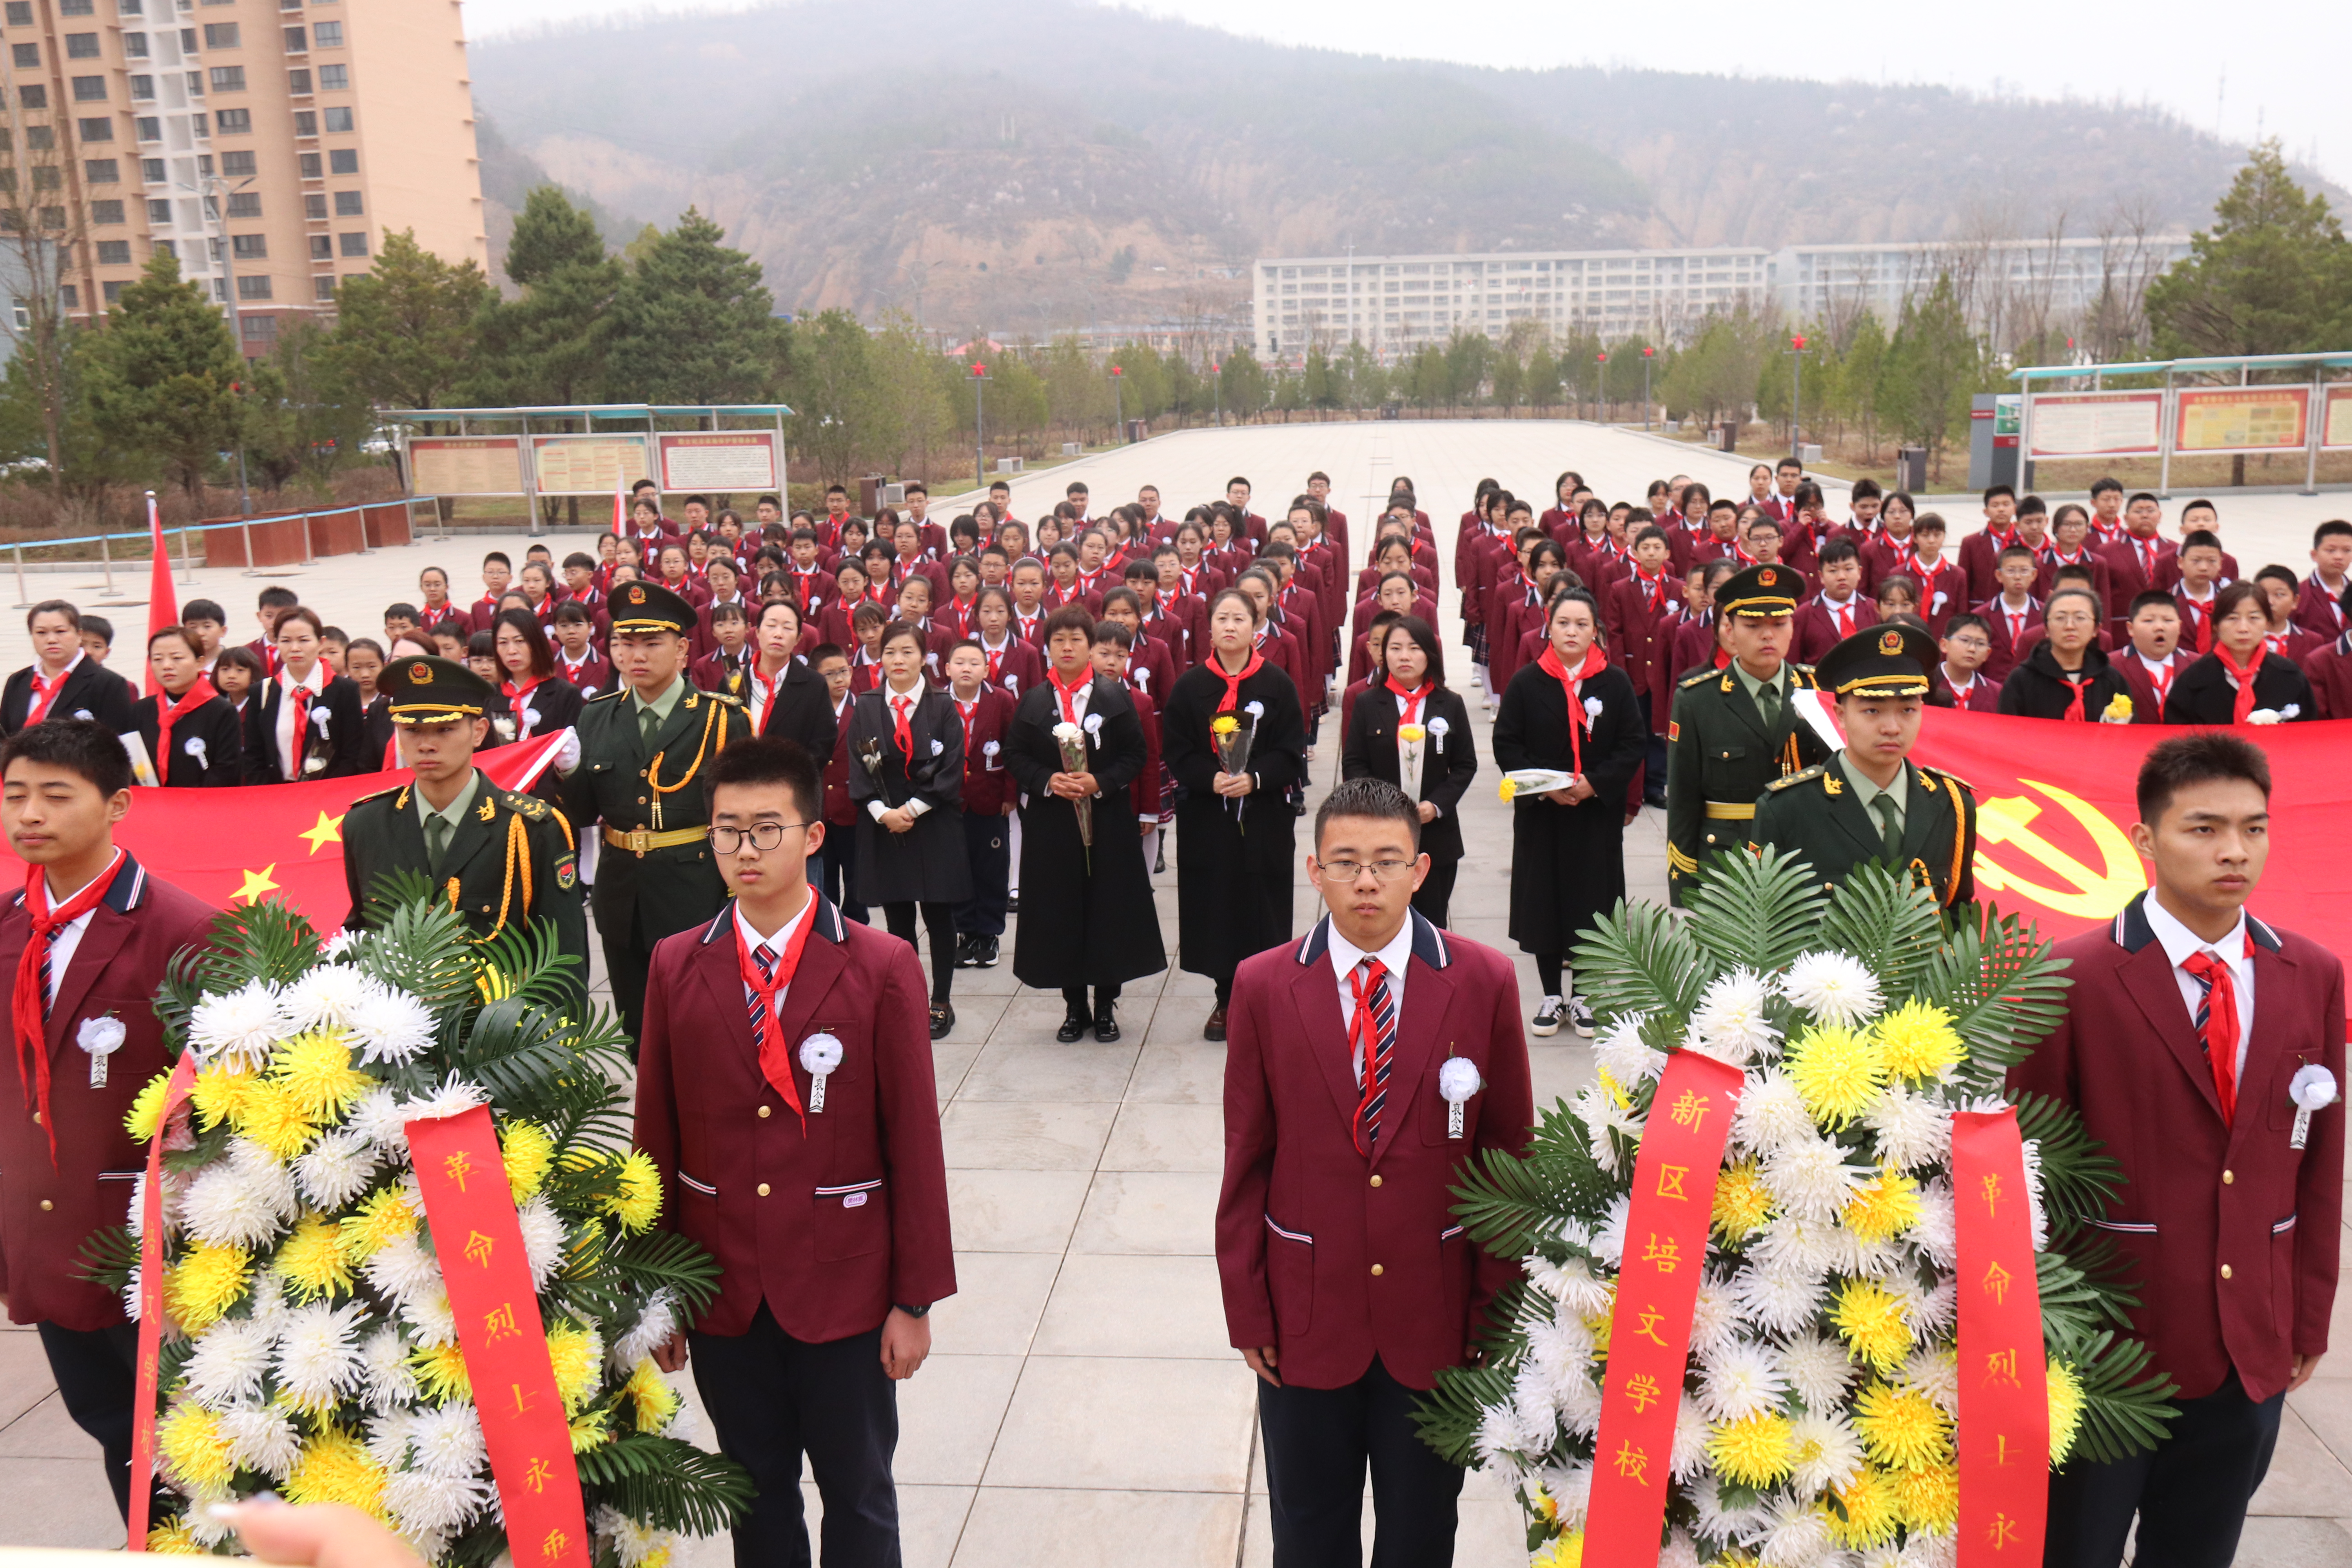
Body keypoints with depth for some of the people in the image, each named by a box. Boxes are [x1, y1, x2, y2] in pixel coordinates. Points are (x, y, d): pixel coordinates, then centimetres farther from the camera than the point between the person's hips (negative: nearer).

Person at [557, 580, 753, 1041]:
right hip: (622, 897, 4)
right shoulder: (596, 718, 7)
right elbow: (583, 815, 7)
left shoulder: (722, 719, -5)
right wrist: (570, 773, -13)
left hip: (696, 898, -4)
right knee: (636, 1028, 15)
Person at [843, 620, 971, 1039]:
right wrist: (883, 812, -11)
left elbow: (951, 769, -6)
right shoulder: (865, 708, 5)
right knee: (897, 918, 7)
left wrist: (912, 809, -13)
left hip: (935, 826, -2)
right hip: (883, 826, 2)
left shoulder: (943, 707, -1)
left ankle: (941, 1002, 12)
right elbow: (857, 768, 2)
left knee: (939, 916, 2)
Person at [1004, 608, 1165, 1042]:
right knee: (1059, 911, 4)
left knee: (1109, 909, 2)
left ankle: (1106, 1005, 14)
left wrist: (1100, 783, -15)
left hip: (1107, 821, -1)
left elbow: (1135, 756, 0)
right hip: (1050, 823, 1)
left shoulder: (1116, 697, 2)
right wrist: (1048, 780, -13)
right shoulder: (1032, 701, 6)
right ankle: (1074, 1006, 17)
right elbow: (1015, 755, 4)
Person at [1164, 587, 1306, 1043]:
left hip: (1264, 817, -1)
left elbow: (1292, 753, -2)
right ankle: (1226, 1000, 20)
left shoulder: (1277, 684, 0)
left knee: (1262, 908, 1)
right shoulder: (1189, 686, 3)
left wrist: (1255, 779, -17)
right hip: (1206, 818, 1)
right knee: (1215, 907, 5)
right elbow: (1176, 753, 1)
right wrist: (1211, 779, -16)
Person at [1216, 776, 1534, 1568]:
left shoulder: (1484, 982, -9)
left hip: (1437, 1317, 0)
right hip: (1306, 1316, 1)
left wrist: (1497, 1305, -1)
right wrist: (1246, 1308, 0)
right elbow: (1246, 1160, -2)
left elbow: (1510, 1151, -2)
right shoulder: (1263, 987, -7)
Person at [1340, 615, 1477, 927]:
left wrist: (1437, 805, -10)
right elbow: (1353, 764, 1)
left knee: (1431, 925, 5)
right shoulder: (1367, 703, 4)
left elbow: (1465, 765, 5)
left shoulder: (1451, 704, 5)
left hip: (1437, 834, 1)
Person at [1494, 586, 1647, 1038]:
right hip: (1540, 814, 0)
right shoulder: (1526, 683, -1)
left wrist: (1594, 784, -14)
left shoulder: (1615, 683, 0)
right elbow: (1506, 744, -2)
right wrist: (1544, 787, -14)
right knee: (1543, 903, 5)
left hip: (1599, 815, 0)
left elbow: (1635, 744, -1)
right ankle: (1552, 996, 20)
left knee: (1592, 903, 5)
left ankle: (1585, 996, 21)